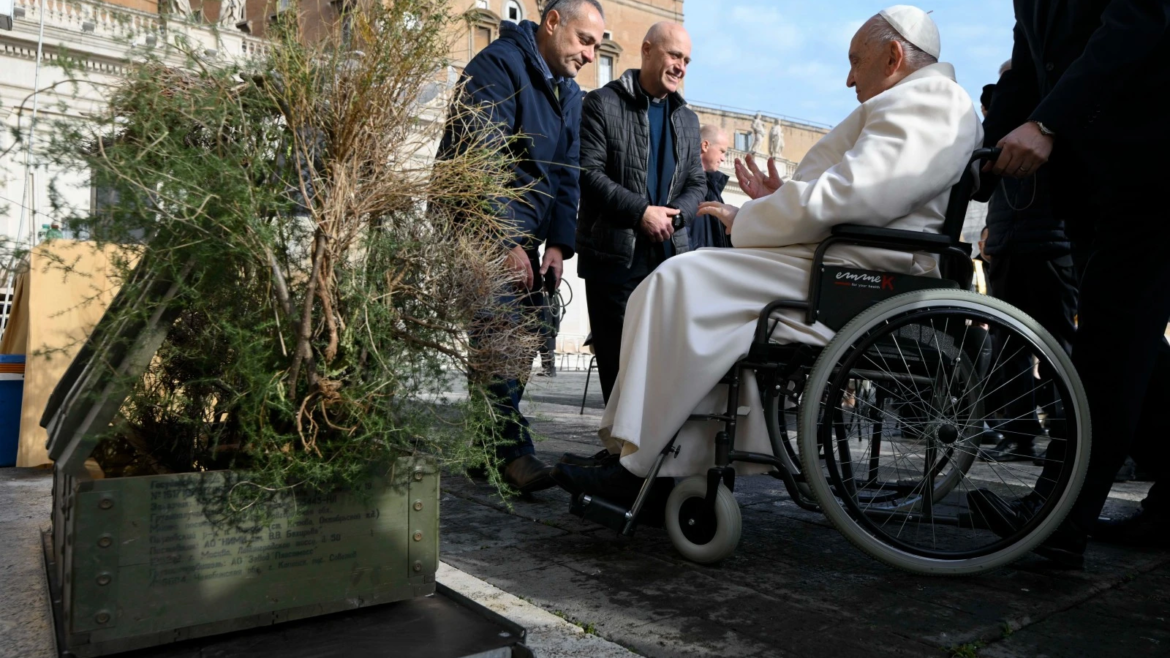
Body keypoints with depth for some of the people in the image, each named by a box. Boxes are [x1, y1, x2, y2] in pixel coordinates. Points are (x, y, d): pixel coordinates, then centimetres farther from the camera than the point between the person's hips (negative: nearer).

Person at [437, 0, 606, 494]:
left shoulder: (569, 95, 16)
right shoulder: (499, 66, -10)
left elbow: (567, 175, 12)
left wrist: (558, 244, -1)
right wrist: (508, 244, -21)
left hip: (523, 237, 8)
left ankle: (488, 448, 15)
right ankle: (511, 451, -11)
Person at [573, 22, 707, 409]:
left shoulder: (687, 119, 18)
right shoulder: (603, 104, -1)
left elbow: (697, 183, 14)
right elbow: (588, 172, -11)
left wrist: (674, 216, -8)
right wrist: (641, 212, -18)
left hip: (669, 253, 5)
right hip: (614, 253, -5)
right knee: (618, 354, 1)